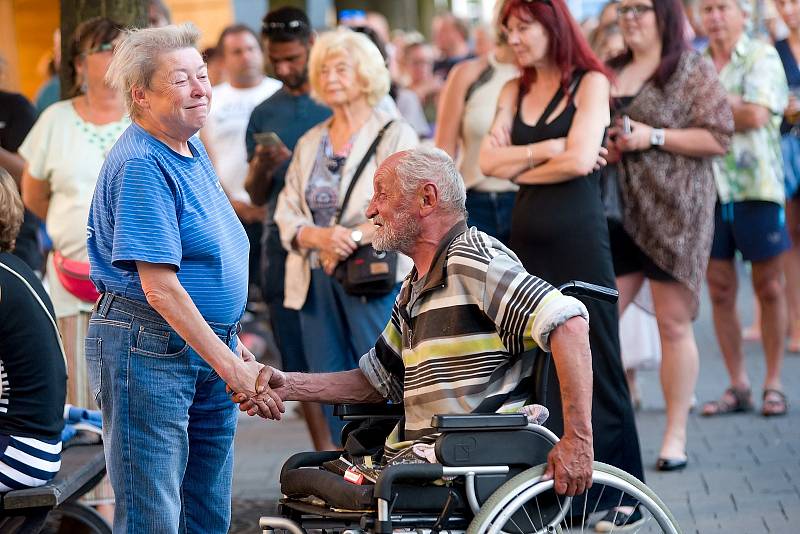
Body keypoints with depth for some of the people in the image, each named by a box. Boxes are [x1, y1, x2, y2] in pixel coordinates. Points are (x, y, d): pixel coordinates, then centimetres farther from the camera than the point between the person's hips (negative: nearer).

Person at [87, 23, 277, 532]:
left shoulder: (193, 148, 12)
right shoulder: (141, 165, -17)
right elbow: (160, 287, -22)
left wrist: (234, 343, 18)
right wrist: (230, 366, -21)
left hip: (208, 345, 10)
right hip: (147, 350, -10)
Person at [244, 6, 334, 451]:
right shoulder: (264, 114, 13)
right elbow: (256, 196, 14)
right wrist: (261, 168, -9)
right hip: (283, 247, 4)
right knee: (300, 363, 4)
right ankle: (326, 459, 9)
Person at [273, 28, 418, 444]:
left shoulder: (394, 135, 1)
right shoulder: (309, 143, 17)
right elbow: (287, 218, 9)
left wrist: (351, 238, -20)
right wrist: (320, 237, -12)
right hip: (317, 284, 5)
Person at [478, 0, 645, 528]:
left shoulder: (590, 83, -3)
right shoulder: (516, 91, 13)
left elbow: (579, 160, -14)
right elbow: (490, 161, 2)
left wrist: (518, 165, -2)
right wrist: (547, 149, -9)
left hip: (579, 239, -6)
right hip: (527, 238, 6)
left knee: (596, 368, -2)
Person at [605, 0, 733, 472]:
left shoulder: (693, 70, -2)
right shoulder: (612, 72, 15)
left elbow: (719, 137, -9)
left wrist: (654, 137, -14)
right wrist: (601, 146, 4)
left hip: (675, 213, -5)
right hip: (618, 213, 5)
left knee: (674, 324, -2)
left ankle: (676, 434, 5)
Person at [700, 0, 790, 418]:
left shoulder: (762, 57, -2)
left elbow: (755, 115, -16)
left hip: (756, 186, -4)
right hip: (706, 187, 4)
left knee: (769, 288, 2)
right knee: (720, 291, 4)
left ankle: (774, 384, 9)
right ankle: (737, 387, 12)